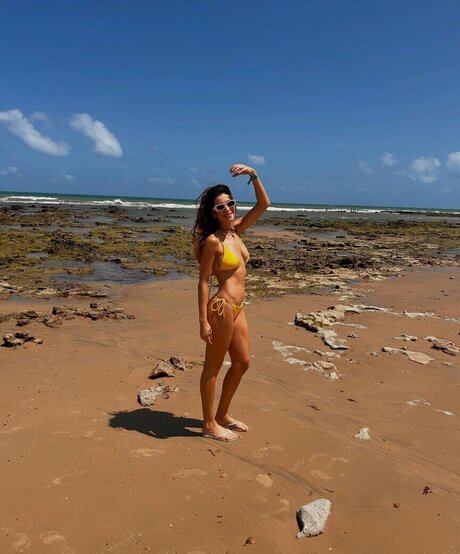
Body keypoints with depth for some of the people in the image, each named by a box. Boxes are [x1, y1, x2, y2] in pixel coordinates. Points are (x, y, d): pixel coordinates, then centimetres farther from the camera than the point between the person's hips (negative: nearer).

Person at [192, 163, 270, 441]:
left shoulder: (236, 230, 7)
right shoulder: (212, 241, -14)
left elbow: (264, 204, 9)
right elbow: (203, 281, -13)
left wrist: (253, 174, -3)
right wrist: (203, 321, -16)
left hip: (238, 308, 9)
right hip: (222, 308, -9)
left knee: (242, 362, 18)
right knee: (213, 367, 6)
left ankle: (223, 415, 35)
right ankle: (209, 425, 22)